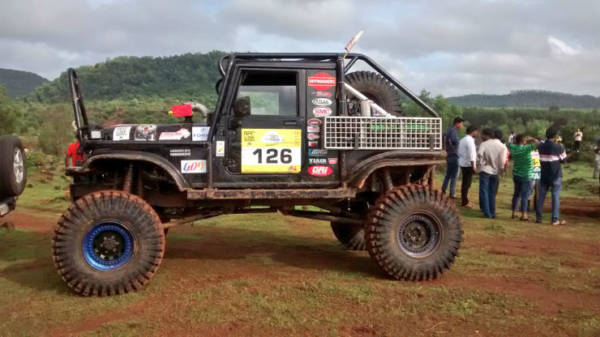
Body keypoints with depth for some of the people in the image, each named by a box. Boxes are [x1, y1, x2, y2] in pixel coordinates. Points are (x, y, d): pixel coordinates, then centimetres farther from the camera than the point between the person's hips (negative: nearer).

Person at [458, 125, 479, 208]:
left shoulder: (463, 140, 14)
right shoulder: (470, 140, -14)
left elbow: (459, 152, 17)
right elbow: (471, 154, -19)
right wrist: (473, 166, -18)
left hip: (462, 163, 10)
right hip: (468, 164, -9)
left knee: (465, 183, 16)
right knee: (467, 183, -4)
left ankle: (464, 200, 24)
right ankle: (465, 202, 0)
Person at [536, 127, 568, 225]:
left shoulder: (541, 146, 0)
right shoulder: (559, 147, -11)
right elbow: (564, 159, 0)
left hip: (544, 174, 4)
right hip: (556, 175, -4)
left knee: (541, 196, 9)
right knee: (556, 197, 1)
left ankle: (538, 218, 12)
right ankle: (555, 220, 1)